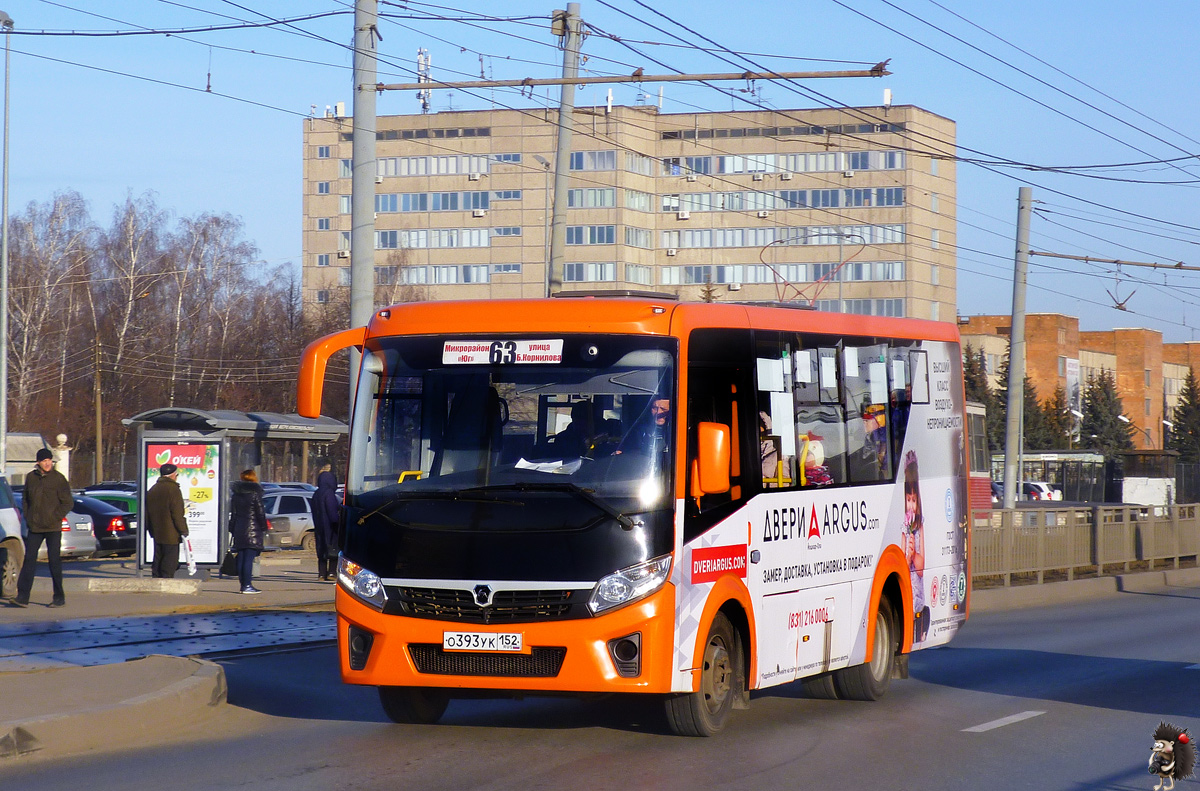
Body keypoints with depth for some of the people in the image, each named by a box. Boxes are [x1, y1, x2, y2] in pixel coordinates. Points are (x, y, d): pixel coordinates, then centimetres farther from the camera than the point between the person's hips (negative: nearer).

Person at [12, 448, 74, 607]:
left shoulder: (58, 478, -5)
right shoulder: (31, 478, 7)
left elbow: (68, 502, -4)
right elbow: (26, 499, 18)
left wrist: (56, 517, -10)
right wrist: (27, 517, 6)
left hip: (53, 528, -4)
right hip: (34, 528, 4)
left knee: (54, 561, 0)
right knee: (29, 560, -1)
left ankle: (59, 597, 9)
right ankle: (22, 596, -3)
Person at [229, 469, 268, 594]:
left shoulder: (236, 494, 10)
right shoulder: (255, 493, -7)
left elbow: (233, 513, 12)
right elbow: (260, 512, -8)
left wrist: (232, 529, 16)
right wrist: (264, 529, 0)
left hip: (239, 530, 6)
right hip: (252, 530, -6)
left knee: (241, 558, 9)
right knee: (249, 558, -8)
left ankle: (242, 584, 12)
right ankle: (247, 585, -11)